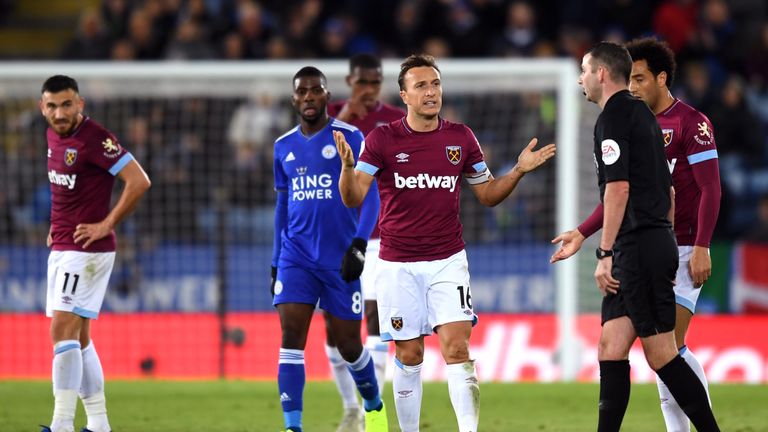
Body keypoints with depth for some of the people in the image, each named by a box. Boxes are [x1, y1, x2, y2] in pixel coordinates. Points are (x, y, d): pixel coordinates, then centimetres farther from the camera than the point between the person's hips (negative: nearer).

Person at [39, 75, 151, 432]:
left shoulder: (95, 139, -16)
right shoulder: (54, 136, 10)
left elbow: (139, 181, -20)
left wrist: (106, 225, -17)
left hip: (87, 250, -9)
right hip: (60, 248, 9)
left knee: (63, 332, -16)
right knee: (79, 339, 11)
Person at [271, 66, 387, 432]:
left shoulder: (349, 138, -3)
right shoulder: (284, 147, 10)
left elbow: (370, 196, -7)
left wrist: (359, 243, -20)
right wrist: (275, 262, 17)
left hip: (339, 260, -3)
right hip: (296, 259, 3)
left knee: (348, 345, 6)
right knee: (290, 338, -13)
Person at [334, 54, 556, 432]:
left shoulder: (461, 138, 4)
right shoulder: (383, 139, -4)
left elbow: (488, 194, 14)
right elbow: (354, 198, -9)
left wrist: (519, 171, -2)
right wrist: (347, 166, -28)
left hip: (447, 261, 1)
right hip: (397, 265, -1)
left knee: (456, 347, -13)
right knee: (409, 356, 3)